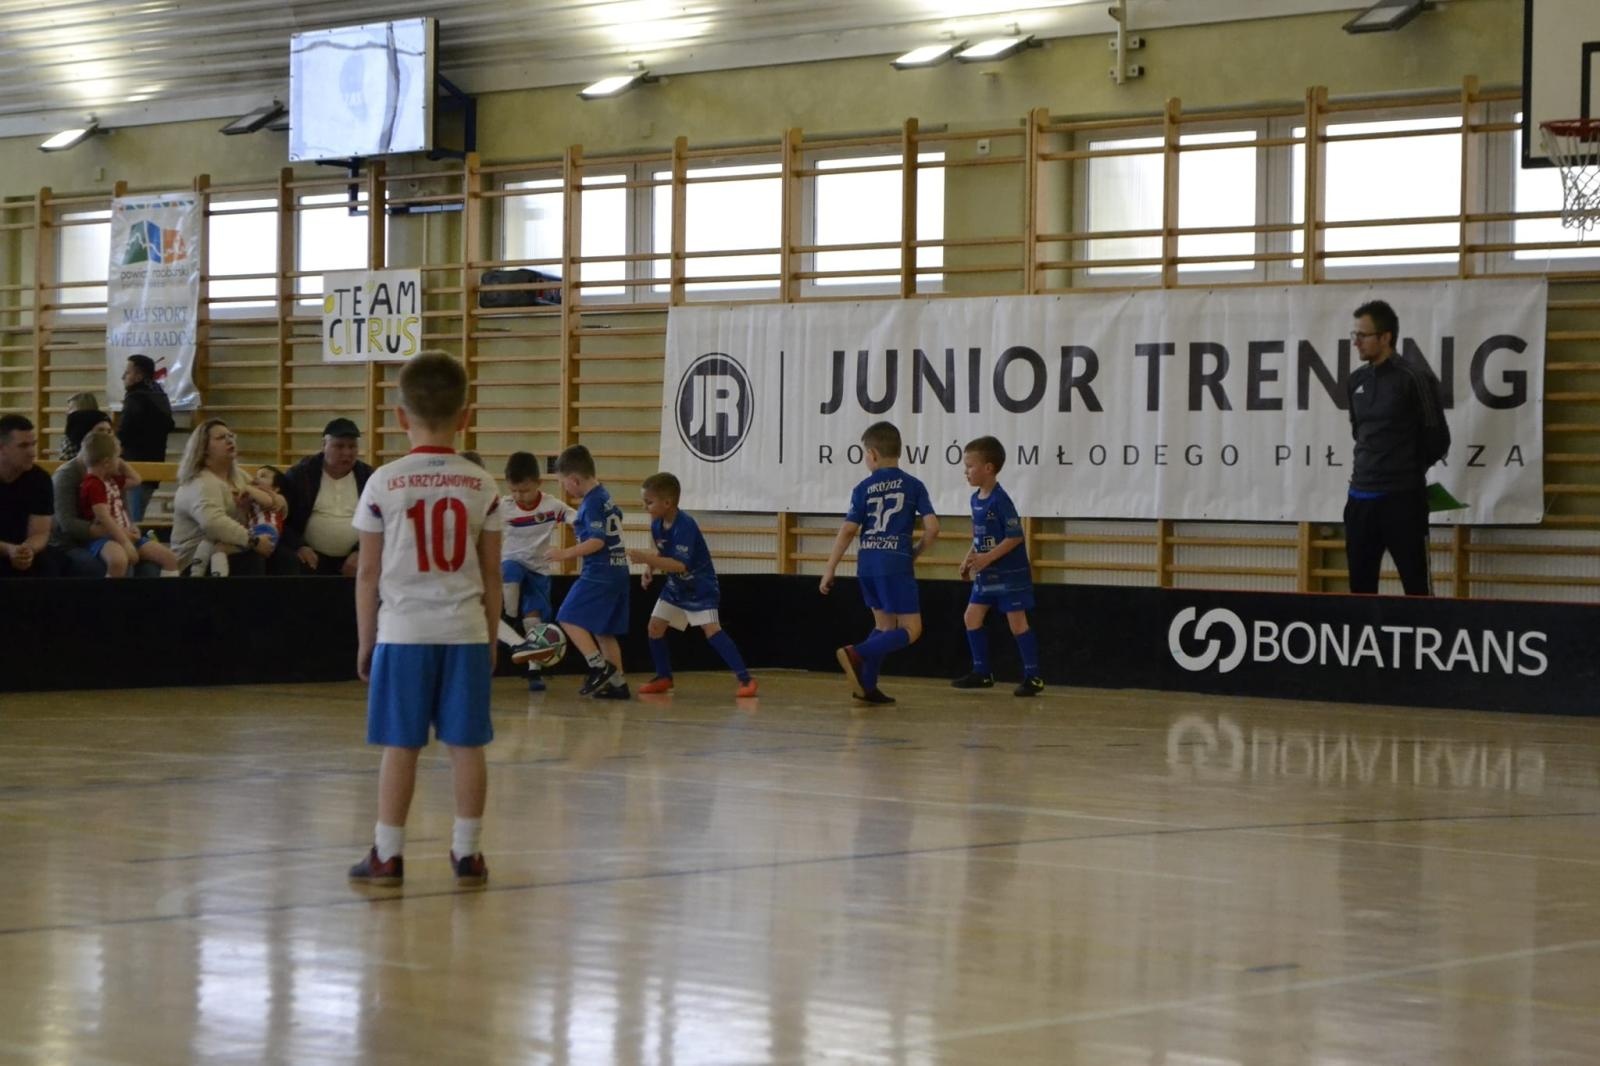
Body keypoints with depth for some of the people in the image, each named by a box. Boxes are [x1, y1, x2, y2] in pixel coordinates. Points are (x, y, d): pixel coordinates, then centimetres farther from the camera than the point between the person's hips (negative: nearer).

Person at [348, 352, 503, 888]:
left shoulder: (384, 484, -4)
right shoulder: (482, 486, 2)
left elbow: (368, 573, -1)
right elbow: (491, 573, 5)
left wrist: (365, 641, 9)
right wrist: (490, 637, 16)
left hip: (403, 629, -2)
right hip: (465, 631, 2)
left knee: (400, 746, 3)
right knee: (466, 744, 6)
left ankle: (387, 854, 7)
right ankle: (468, 853, 10)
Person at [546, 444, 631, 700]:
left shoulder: (592, 503, -14)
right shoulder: (605, 497, 15)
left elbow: (597, 541, -21)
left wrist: (566, 553, -21)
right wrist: (581, 526, 40)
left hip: (599, 573, -10)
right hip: (617, 571, 10)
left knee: (570, 619, -9)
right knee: (603, 630, 14)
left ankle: (600, 667, -15)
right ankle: (617, 683, 13)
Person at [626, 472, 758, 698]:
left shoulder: (685, 525, -29)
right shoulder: (657, 524, -5)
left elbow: (681, 565, -37)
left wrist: (646, 559, -39)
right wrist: (650, 569, -3)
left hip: (700, 587, -8)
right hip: (676, 586, 8)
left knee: (711, 629, -19)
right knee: (655, 625, 6)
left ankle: (745, 678, -18)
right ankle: (664, 677, 22)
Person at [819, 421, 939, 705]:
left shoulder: (864, 488, 5)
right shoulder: (913, 486, 2)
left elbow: (847, 531, 0)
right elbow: (932, 527, -4)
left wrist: (829, 570, 4)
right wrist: (916, 552, 14)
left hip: (867, 564, 4)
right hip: (896, 564, -4)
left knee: (885, 623, 18)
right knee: (910, 629, -2)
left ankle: (867, 685, 11)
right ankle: (857, 654, -22)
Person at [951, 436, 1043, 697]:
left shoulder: (1000, 500, -19)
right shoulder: (976, 498, 7)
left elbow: (1015, 536, -21)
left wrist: (988, 558, -23)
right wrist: (969, 559, 8)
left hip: (1009, 573, -9)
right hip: (986, 575, 9)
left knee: (1017, 622, -5)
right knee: (972, 616, 8)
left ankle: (1033, 677, 1)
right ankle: (982, 672, 16)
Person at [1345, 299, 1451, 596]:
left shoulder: (1412, 377, -10)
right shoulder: (1356, 380, 10)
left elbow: (1437, 439, -4)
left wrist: (1409, 470, 8)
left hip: (1402, 499, -7)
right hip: (1360, 498, 7)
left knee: (1417, 587, -3)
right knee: (1360, 588, 8)